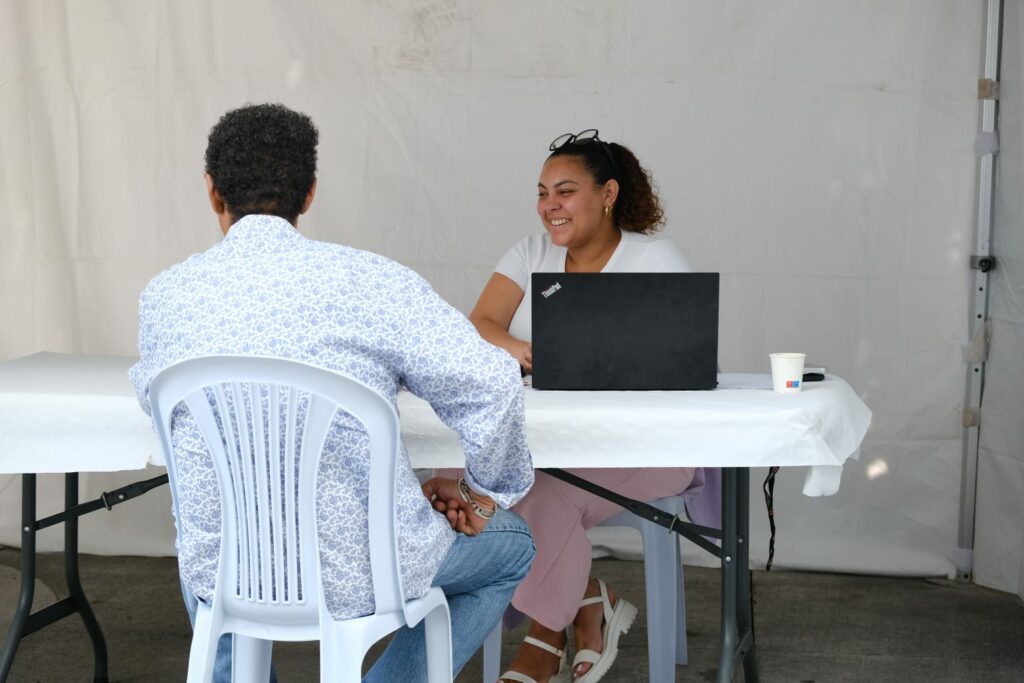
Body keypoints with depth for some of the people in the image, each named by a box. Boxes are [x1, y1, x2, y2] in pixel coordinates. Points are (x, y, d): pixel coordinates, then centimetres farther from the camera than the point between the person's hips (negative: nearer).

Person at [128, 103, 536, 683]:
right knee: (512, 545, 25)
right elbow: (489, 385, -20)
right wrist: (488, 490, -1)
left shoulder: (163, 296, -4)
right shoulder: (367, 279, -15)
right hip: (360, 576, -4)